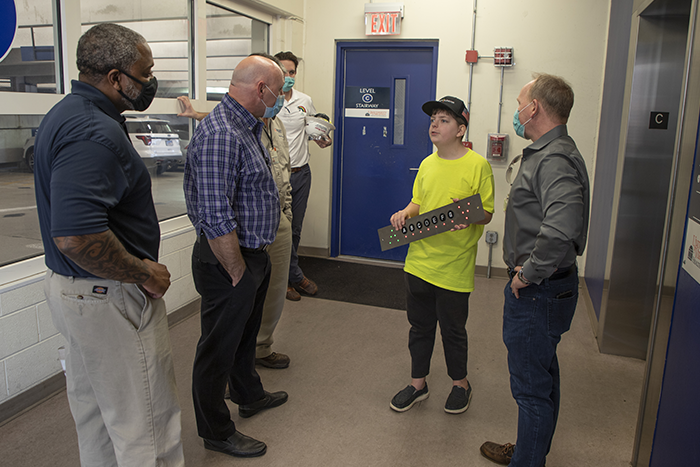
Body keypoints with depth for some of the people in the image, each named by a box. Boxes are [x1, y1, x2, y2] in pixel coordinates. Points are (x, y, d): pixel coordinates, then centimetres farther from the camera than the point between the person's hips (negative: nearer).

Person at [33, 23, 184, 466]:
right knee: (146, 420, 4)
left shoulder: (68, 113, 9)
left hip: (72, 289, 11)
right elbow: (76, 238, -33)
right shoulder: (95, 134, -25)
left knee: (94, 406, 25)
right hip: (110, 298, -11)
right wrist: (146, 274, -21)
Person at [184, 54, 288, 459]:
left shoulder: (247, 126, 10)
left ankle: (250, 395, 49)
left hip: (253, 255, 11)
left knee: (246, 333, 27)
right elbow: (216, 219, -28)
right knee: (220, 346, 7)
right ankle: (217, 432, 25)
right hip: (229, 260, -10)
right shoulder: (220, 134, -25)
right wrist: (238, 272, -21)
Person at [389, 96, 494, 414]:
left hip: (455, 266, -5)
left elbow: (487, 212, -6)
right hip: (419, 260, 5)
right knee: (419, 326, 15)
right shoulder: (427, 164, 8)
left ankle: (460, 384, 34)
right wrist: (405, 213, -2)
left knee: (452, 330, 10)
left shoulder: (478, 166, -9)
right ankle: (418, 384, 33)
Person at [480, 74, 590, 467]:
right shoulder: (546, 153, 12)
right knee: (543, 375, 23)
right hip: (543, 286, 11)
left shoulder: (555, 161, -23)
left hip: (538, 291, -11)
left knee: (532, 386, 4)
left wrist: (528, 274, -25)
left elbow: (561, 230, -40)